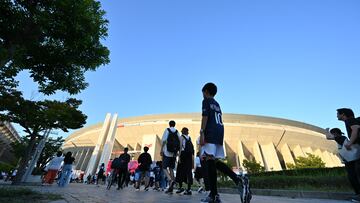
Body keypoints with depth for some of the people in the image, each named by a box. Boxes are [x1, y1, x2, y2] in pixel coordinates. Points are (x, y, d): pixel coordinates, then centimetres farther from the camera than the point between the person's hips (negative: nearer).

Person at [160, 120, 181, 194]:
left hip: (167, 152, -4)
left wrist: (161, 150, -5)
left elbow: (163, 140, -10)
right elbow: (180, 142, 5)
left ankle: (170, 180, -20)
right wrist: (177, 152, 13)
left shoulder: (167, 130, -2)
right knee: (171, 169, 10)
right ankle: (171, 187, 11)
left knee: (164, 168, 4)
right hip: (174, 153, 4)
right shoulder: (177, 132, 8)